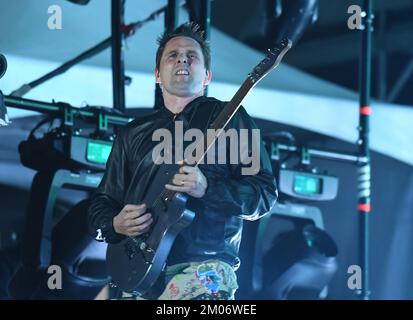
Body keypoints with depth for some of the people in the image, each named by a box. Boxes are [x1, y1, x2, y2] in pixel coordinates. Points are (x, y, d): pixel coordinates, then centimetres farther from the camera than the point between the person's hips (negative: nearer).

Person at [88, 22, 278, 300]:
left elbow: (265, 193, 1)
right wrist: (115, 224, 1)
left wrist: (206, 189, -14)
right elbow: (101, 204, 24)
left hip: (202, 267, -4)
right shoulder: (132, 134, 21)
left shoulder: (229, 118, 9)